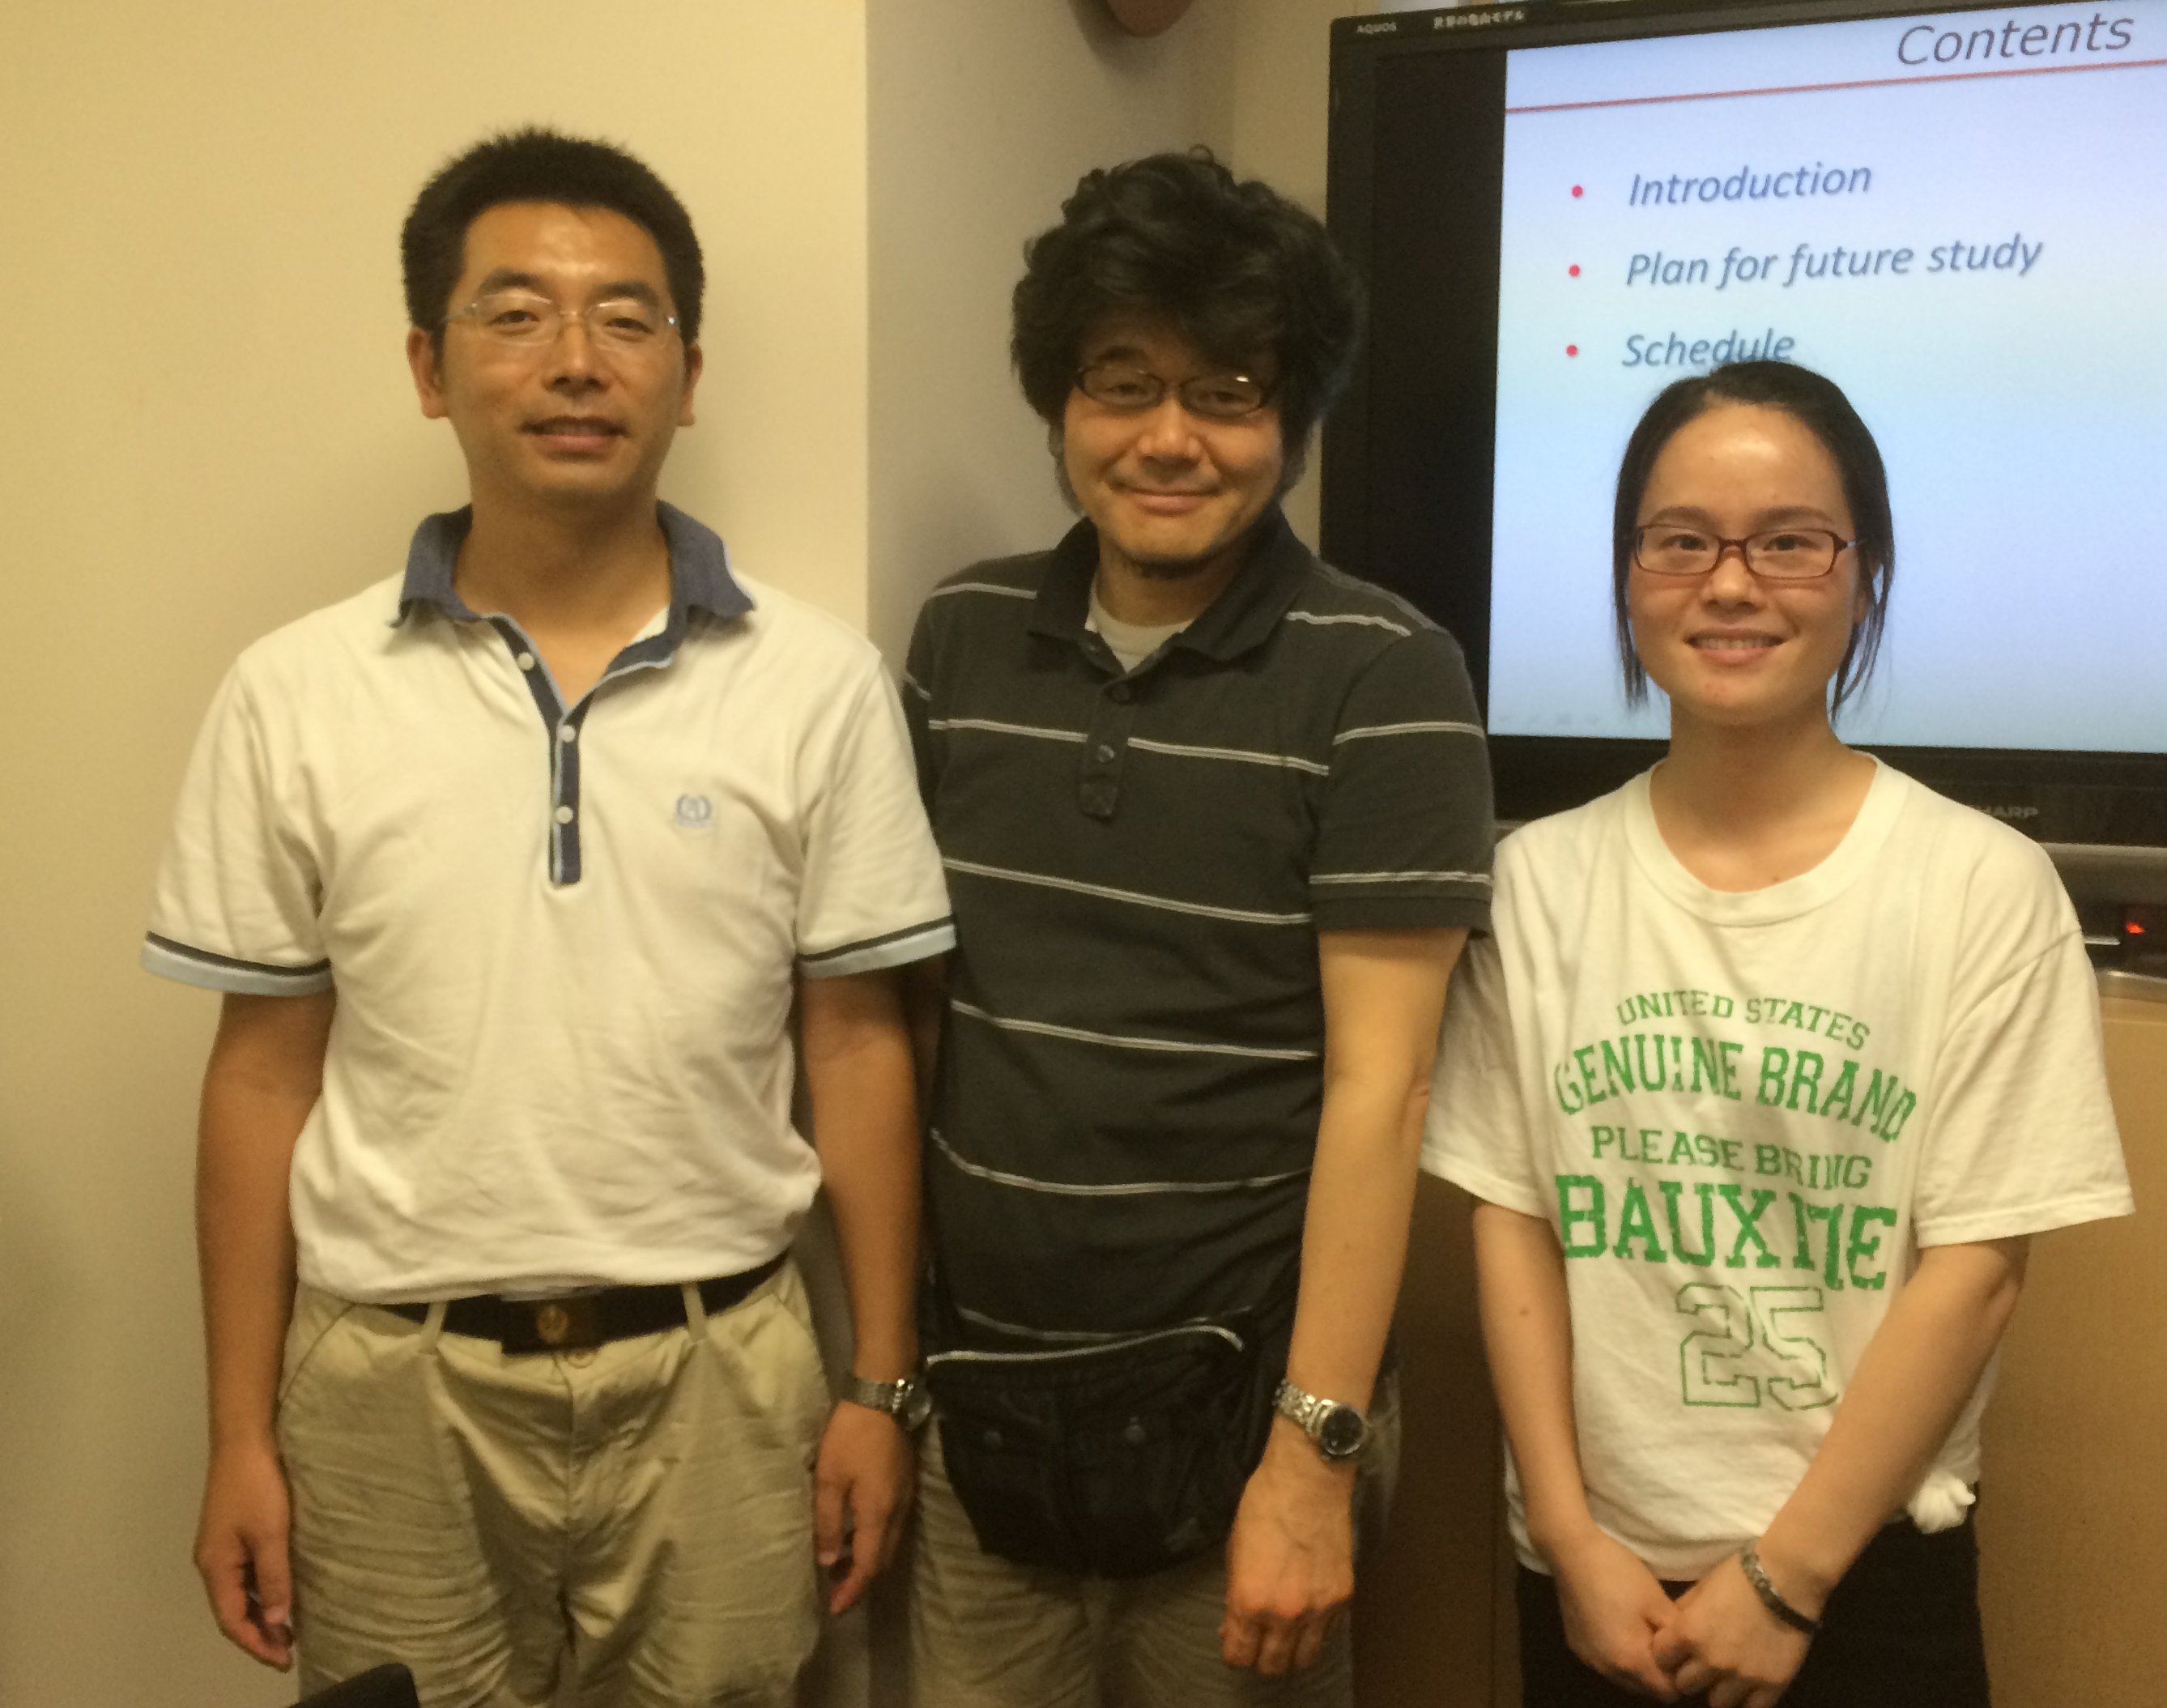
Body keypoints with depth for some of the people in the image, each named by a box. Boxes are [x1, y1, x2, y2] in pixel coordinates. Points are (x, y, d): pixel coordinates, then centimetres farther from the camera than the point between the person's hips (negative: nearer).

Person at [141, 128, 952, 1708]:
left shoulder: (819, 683, -5)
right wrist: (241, 1434, 3)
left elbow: (858, 1044, 0)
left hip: (718, 1378, 0)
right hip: (392, 1386, 1)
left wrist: (883, 1385, 1)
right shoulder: (295, 697, -3)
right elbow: (266, 1072, 2)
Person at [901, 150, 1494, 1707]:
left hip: (1230, 1404, -3)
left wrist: (1315, 1448, -15)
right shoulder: (964, 642, 2)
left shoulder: (1384, 679, -11)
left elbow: (1378, 1085, -14)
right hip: (982, 1398, 4)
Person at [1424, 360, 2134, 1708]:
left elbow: (1976, 1266, -9)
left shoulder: (1983, 884, -9)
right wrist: (1570, 1539, -5)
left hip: (1867, 1576, -2)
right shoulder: (1542, 880, -1)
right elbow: (1514, 1221, 0)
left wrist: (1785, 1572, -9)